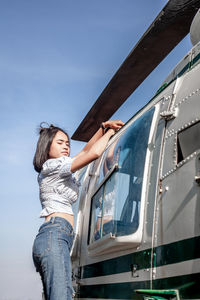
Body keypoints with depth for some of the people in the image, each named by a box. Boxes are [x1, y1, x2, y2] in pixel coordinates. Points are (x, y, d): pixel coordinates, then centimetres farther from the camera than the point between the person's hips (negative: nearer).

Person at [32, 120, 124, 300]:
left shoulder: (58, 171, 30)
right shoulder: (51, 165, 2)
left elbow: (85, 151, 35)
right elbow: (93, 153, -6)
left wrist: (104, 127, 27)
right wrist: (110, 132, 10)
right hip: (55, 233, -10)